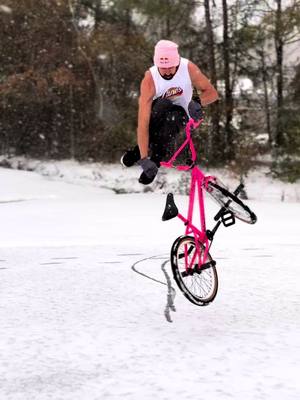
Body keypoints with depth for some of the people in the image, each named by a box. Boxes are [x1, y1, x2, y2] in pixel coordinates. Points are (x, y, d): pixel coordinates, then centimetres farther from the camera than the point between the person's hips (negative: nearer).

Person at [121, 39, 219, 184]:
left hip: (181, 112, 2)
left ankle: (156, 158, -13)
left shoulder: (189, 68, -26)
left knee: (172, 117, -35)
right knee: (163, 104, -37)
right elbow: (142, 123, -36)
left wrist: (197, 102, -37)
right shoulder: (149, 80, -32)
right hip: (156, 110, -2)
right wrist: (144, 159, -42)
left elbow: (212, 93, -14)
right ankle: (140, 152, -18)